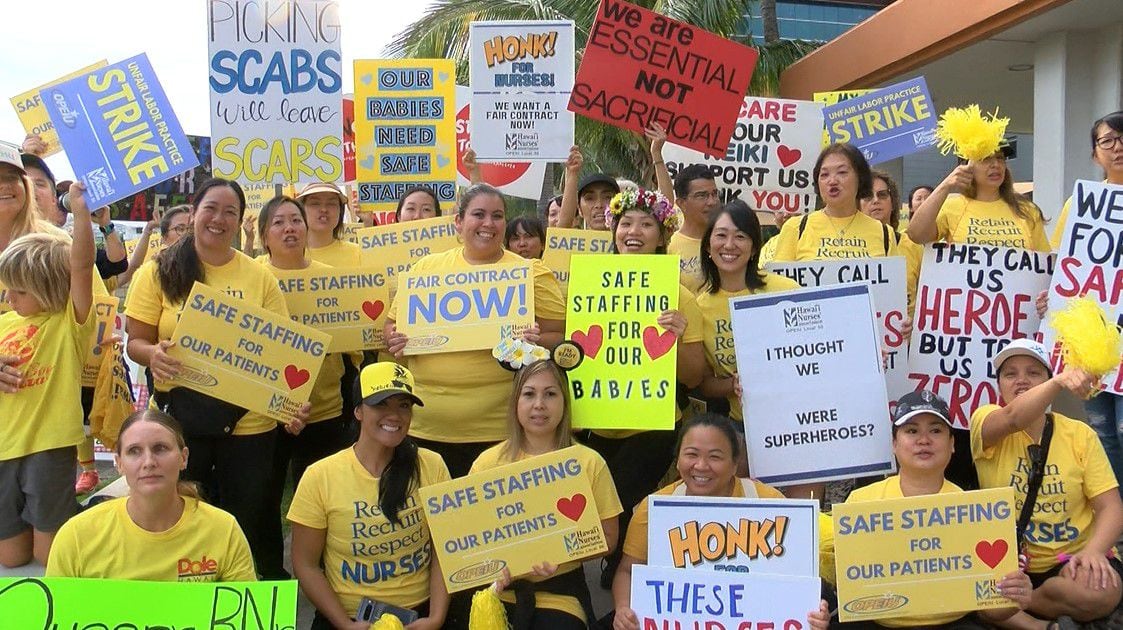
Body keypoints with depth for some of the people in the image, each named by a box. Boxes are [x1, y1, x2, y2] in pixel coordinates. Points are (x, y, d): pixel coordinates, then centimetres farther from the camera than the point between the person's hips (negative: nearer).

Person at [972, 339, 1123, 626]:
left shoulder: (1080, 434, 2)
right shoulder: (985, 421, -4)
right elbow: (1013, 419, -29)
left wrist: (1093, 551, -23)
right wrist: (1059, 382, -46)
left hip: (1071, 560, 2)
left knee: (1100, 592, -33)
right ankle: (1042, 625, -15)